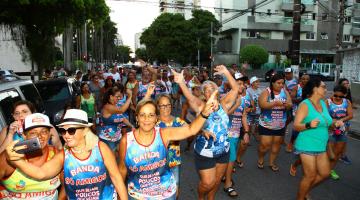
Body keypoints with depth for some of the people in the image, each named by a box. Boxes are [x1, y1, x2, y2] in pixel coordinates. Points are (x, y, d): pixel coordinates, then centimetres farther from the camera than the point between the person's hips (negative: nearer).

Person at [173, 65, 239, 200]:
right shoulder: (201, 107, -11)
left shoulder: (224, 104, -2)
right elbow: (190, 98, -30)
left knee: (217, 180, 20)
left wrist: (226, 73, -18)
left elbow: (235, 89, -8)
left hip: (223, 151, 4)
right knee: (208, 183, 5)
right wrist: (181, 83, -47)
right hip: (205, 153, -4)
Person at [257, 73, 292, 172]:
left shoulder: (285, 92, 1)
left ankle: (272, 162, 31)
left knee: (277, 144, 13)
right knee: (265, 145, -2)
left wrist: (288, 105, -26)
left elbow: (290, 105, -3)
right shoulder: (266, 92, -11)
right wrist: (275, 103, -37)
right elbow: (262, 105, -25)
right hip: (266, 125, -4)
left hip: (280, 125, 4)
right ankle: (260, 159, 26)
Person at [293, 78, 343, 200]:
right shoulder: (305, 105, -15)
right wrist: (309, 125, -37)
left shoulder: (323, 103, 7)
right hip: (307, 146, -8)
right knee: (310, 176, -1)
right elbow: (296, 126, -20)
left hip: (321, 146, 8)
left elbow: (325, 123, 19)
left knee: (325, 173, 16)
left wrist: (335, 124, 0)